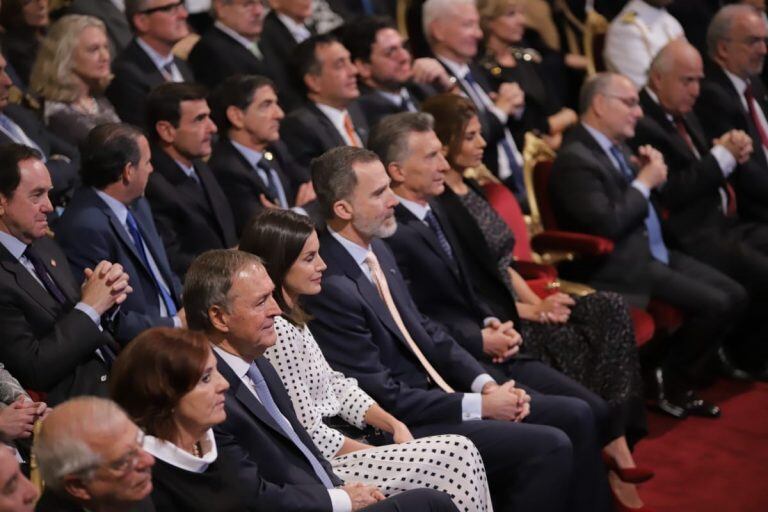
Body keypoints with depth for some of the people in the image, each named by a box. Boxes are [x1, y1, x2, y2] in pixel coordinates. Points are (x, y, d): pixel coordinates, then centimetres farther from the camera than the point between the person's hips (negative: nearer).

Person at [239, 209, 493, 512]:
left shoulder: (291, 317, 10)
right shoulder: (277, 331, -20)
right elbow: (309, 433, -19)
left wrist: (393, 425, 1)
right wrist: (385, 456, -9)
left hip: (340, 437, 9)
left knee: (459, 452, -3)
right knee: (456, 455, -15)